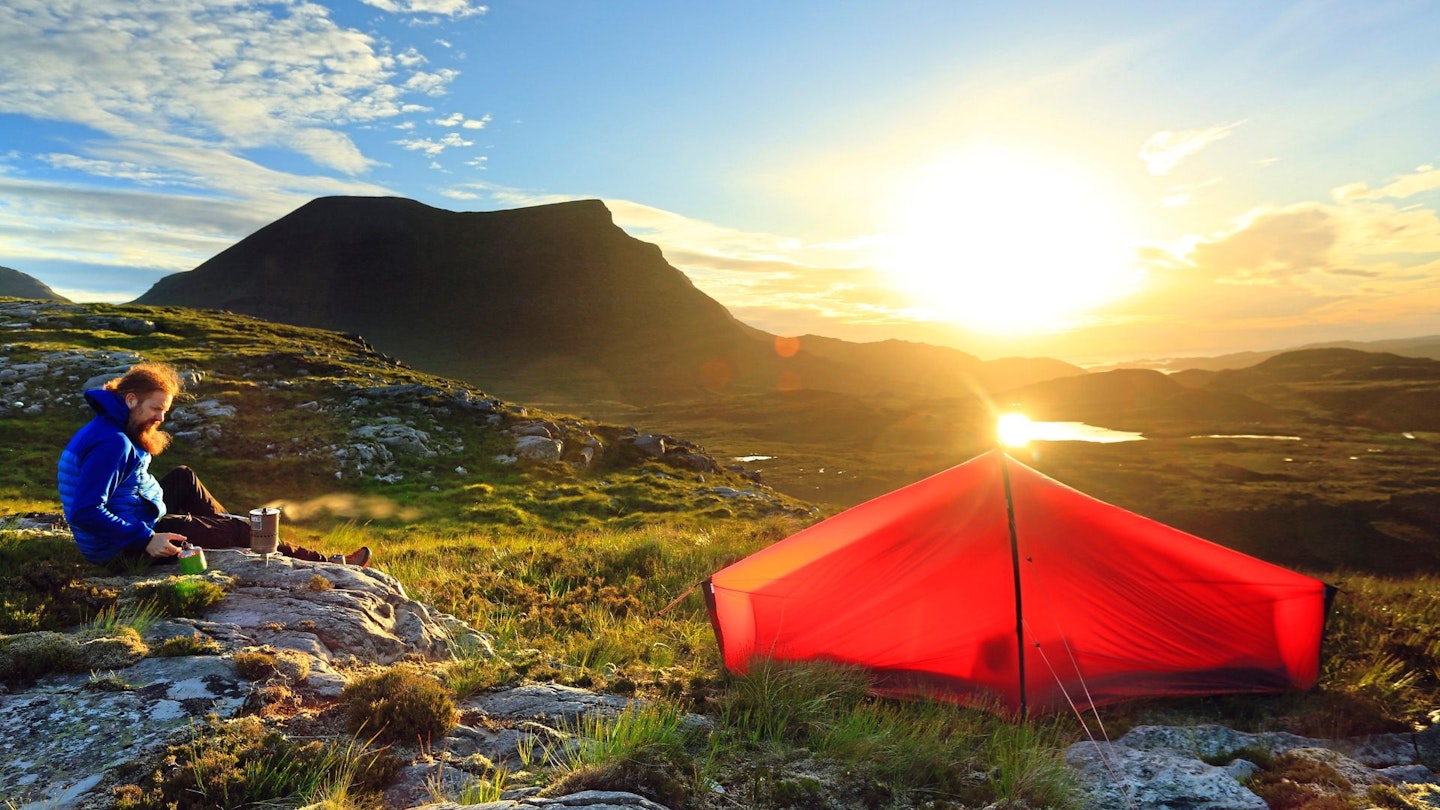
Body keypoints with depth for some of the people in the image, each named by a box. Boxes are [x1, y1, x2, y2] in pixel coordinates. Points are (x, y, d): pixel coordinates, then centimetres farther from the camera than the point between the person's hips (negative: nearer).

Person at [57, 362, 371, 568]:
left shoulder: (108, 429, 6)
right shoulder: (112, 444, -27)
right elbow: (85, 512, -32)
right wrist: (147, 540, -30)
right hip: (123, 546, -10)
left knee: (184, 477, 26)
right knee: (239, 529, -5)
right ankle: (328, 564, 5)